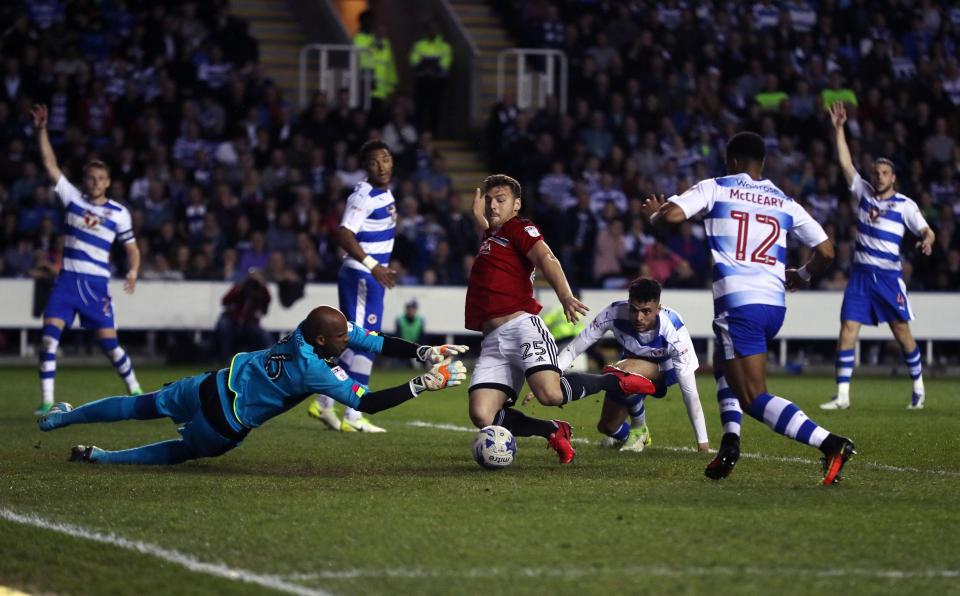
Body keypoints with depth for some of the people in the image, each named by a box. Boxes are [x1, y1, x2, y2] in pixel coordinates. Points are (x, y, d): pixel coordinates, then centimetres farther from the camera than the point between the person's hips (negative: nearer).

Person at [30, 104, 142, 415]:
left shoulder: (119, 213, 1)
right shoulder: (73, 198, 5)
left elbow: (132, 248, 8)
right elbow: (50, 164, 2)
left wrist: (133, 272, -12)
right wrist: (41, 130, -7)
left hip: (97, 284, -1)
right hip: (67, 280, 1)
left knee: (108, 341, -4)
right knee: (49, 334, -14)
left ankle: (135, 391, 19)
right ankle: (46, 401, -12)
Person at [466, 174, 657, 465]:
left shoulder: (518, 227, 6)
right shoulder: (490, 236, 29)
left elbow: (545, 258, -14)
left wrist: (564, 295, -29)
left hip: (521, 326, -7)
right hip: (492, 340, 7)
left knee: (550, 394, -29)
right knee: (482, 416, -14)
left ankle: (614, 380, 1)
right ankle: (553, 431, 8)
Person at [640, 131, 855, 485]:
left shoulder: (715, 189, 6)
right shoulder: (784, 202, 17)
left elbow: (672, 215, -8)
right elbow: (826, 253, 15)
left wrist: (653, 214, 17)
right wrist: (803, 276, 36)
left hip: (738, 303, -6)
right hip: (775, 304, 6)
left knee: (755, 399, -6)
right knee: (724, 365, 31)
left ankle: (831, 444, -24)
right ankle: (730, 440, 11)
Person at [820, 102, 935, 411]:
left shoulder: (905, 205, -1)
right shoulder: (863, 192, 6)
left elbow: (925, 230, -5)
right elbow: (845, 162, 2)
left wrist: (927, 241, -29)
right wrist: (839, 129, -6)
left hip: (889, 276, -2)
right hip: (860, 274, 2)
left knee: (902, 331, 2)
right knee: (848, 329, -8)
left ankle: (918, 388, 20)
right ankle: (842, 395, -7)